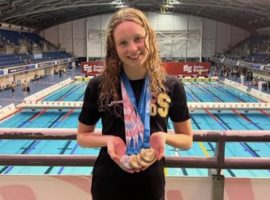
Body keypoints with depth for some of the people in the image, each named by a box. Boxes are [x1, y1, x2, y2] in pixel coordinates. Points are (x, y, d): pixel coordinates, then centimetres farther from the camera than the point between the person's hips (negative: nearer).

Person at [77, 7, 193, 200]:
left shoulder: (171, 86, -9)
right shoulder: (98, 86, -12)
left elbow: (187, 139, 1)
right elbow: (82, 136, 0)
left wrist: (164, 136, -19)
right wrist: (108, 139, -19)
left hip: (151, 184, 1)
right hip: (108, 184, -1)